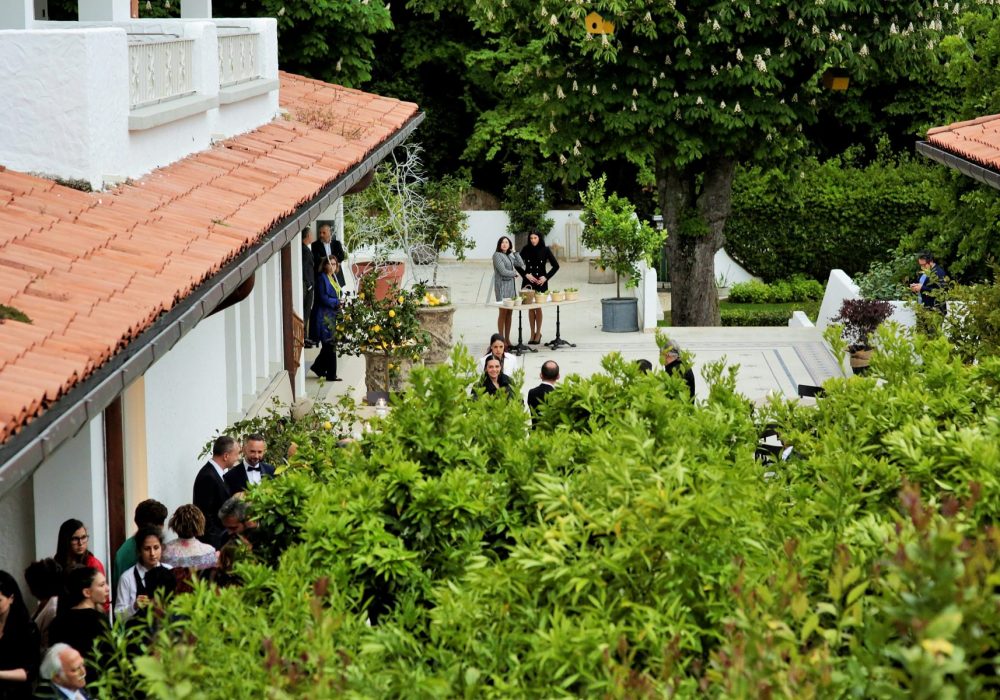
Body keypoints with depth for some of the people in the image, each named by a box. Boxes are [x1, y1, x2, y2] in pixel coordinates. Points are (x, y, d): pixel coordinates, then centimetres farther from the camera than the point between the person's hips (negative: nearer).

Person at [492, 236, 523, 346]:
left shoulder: (510, 256, 16)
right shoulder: (497, 255, -7)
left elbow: (521, 264, 9)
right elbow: (503, 271, -14)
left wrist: (515, 252, 7)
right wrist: (515, 273, 1)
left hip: (511, 285, 7)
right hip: (502, 285, -7)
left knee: (510, 313, 7)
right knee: (503, 312, -7)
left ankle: (507, 339, 11)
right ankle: (501, 340, -4)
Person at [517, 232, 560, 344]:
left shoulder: (545, 250, -3)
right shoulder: (526, 249, 1)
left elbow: (556, 266, 0)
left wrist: (546, 277, -8)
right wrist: (526, 275, -7)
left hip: (541, 282, -2)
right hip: (528, 282, 2)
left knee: (538, 307, -2)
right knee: (530, 308, 5)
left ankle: (538, 333, 11)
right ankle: (532, 333, 15)